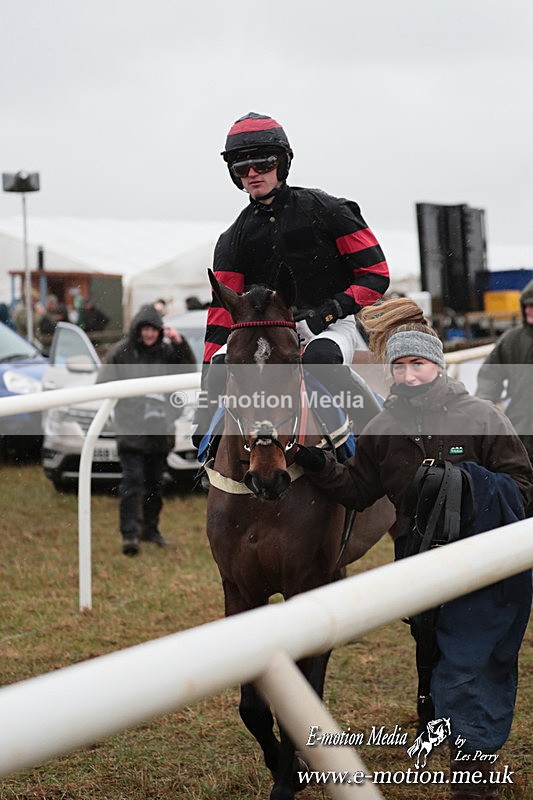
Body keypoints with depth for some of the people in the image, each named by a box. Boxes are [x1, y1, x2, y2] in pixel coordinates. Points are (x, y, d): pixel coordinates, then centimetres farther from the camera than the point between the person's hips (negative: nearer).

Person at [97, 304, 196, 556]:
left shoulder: (166, 350, 7)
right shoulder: (121, 351, -3)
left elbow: (189, 369, 1)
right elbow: (102, 384, -1)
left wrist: (180, 342, -10)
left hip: (159, 428, 4)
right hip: (131, 429, -4)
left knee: (155, 483, 13)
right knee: (133, 481, -13)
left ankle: (150, 529, 26)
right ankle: (130, 534, -15)